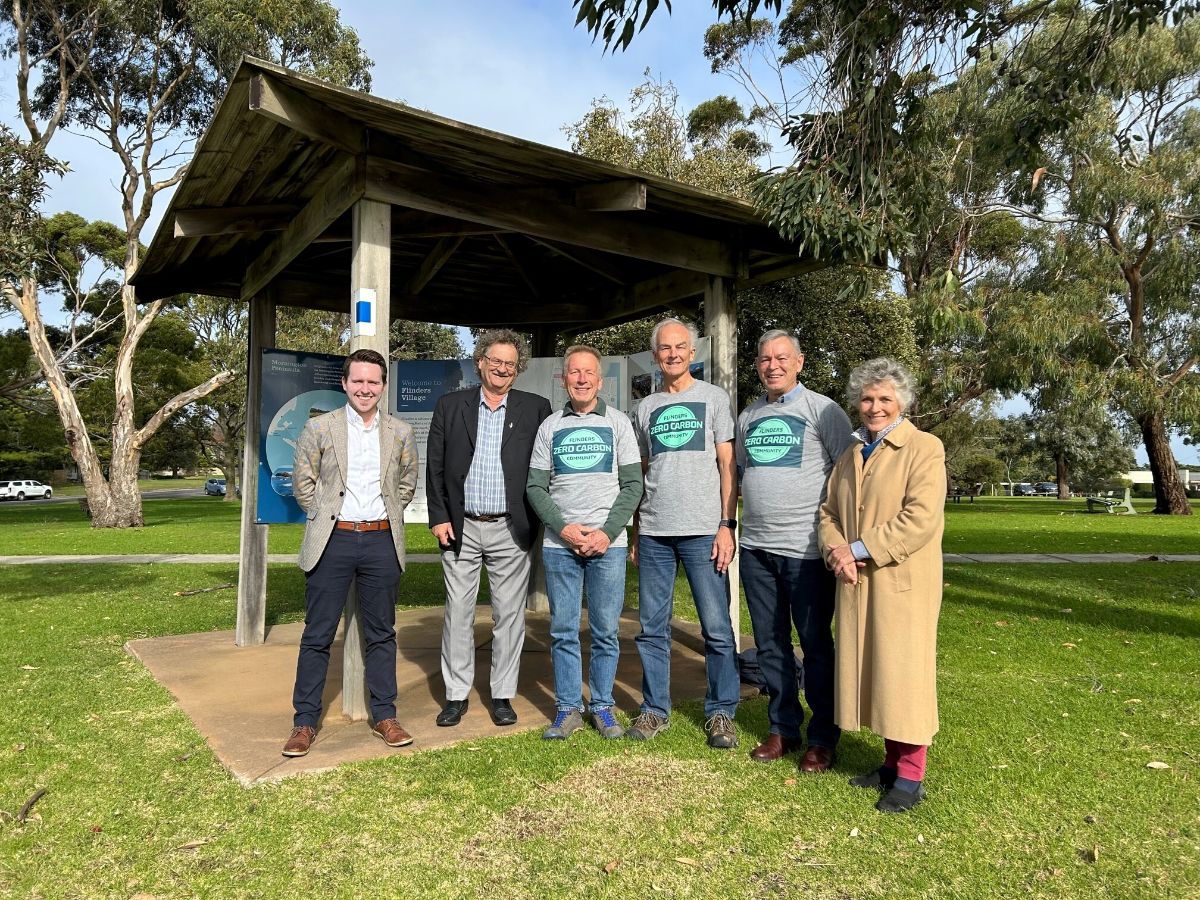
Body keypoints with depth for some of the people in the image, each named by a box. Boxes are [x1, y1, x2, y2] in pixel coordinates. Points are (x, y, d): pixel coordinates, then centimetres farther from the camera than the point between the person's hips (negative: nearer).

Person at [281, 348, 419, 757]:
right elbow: (302, 481, 5)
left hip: (382, 542, 2)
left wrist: (388, 514, 8)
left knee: (381, 633, 10)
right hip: (332, 540, -1)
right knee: (317, 635, 5)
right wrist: (323, 516, 2)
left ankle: (384, 716, 21)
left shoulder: (401, 433, 6)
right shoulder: (318, 428, 1)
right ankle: (305, 721, 17)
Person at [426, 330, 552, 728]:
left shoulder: (535, 408, 4)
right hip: (460, 528, 1)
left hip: (510, 530, -1)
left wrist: (538, 522, -3)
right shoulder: (450, 405, 6)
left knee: (509, 614, 6)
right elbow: (434, 466, 5)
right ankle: (456, 695, 20)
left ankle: (503, 695, 20)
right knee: (458, 613, 7)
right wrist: (438, 517, -2)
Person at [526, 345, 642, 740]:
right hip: (559, 544, 1)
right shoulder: (550, 426, 8)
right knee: (563, 631, 6)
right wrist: (564, 528, -9)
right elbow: (535, 487, 5)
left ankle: (602, 707, 18)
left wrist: (607, 532, -10)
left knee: (605, 631, 3)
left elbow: (633, 485, 1)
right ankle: (567, 708, 17)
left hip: (608, 543, -1)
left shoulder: (618, 422, 5)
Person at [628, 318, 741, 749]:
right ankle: (655, 709, 21)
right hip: (653, 532, 4)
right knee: (651, 628, 8)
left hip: (703, 530, -3)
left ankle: (721, 713, 14)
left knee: (717, 628, 0)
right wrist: (635, 532, 12)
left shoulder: (713, 397, 5)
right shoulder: (646, 407, 14)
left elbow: (727, 466, 1)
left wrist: (727, 525, -8)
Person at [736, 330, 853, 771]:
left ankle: (822, 739, 18)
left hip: (806, 548, -5)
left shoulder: (822, 410, -3)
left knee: (816, 645, 5)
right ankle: (783, 729, 26)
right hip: (756, 548, 5)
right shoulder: (747, 416, 13)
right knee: (770, 645, 12)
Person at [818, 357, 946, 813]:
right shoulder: (851, 453, 16)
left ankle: (911, 776, 12)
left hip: (902, 583, -6)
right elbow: (829, 510, 15)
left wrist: (859, 549, -16)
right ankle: (891, 762, 26)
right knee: (870, 668, 12)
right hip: (856, 582, 7)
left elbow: (920, 519, -17)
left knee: (903, 671, 0)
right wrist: (835, 550, -6)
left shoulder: (925, 448, -6)